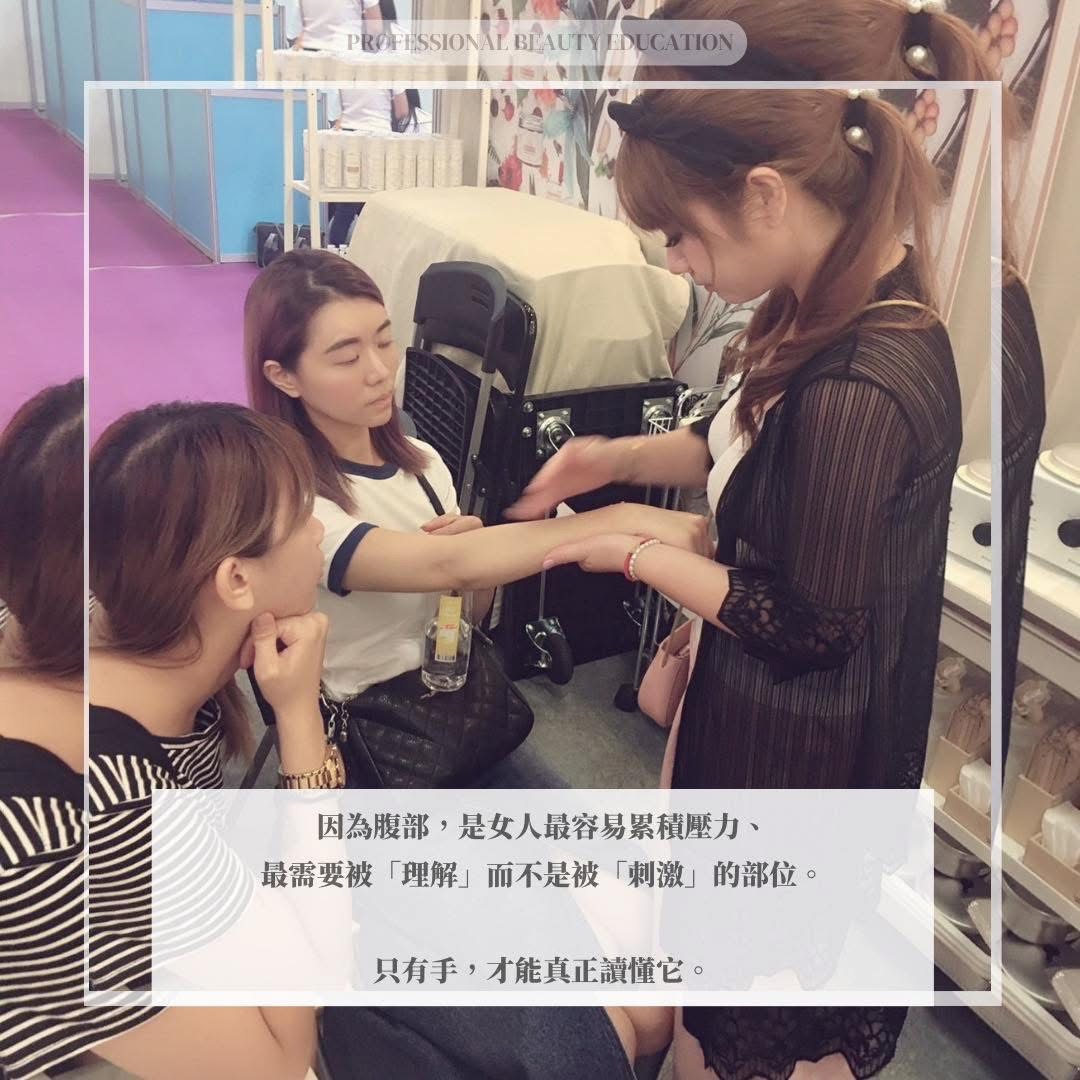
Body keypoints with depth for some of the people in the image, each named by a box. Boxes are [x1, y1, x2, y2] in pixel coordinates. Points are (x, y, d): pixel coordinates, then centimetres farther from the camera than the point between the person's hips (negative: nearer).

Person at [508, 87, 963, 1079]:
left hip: (796, 751, -9)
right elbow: (748, 448, 11)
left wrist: (635, 557, -15)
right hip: (767, 713, 9)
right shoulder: (851, 299, -5)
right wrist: (621, 458, -3)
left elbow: (808, 626, -24)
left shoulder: (855, 390, -34)